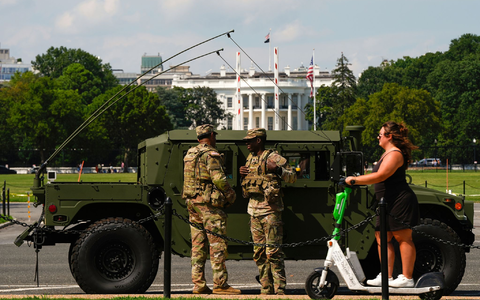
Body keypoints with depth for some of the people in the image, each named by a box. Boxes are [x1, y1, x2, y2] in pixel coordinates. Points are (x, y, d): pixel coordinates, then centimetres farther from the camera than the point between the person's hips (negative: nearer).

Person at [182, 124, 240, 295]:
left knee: (198, 245, 8)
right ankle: (220, 284, -7)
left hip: (192, 203, 9)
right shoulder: (210, 154, -11)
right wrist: (231, 195, -4)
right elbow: (219, 179, -19)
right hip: (209, 204, -9)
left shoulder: (189, 154, 15)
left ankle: (199, 284, 8)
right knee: (218, 244, -6)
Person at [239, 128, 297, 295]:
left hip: (270, 209, -8)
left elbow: (293, 177, -7)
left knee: (273, 251, -10)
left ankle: (280, 288, -8)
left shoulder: (273, 158, -7)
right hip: (253, 209, 8)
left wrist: (278, 170, -22)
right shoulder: (250, 159, 16)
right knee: (259, 252, 8)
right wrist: (242, 174, 9)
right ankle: (266, 288, 13)